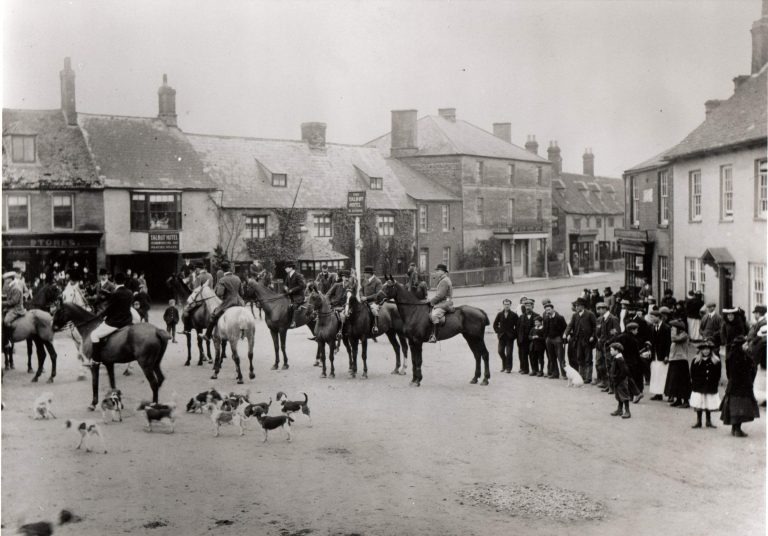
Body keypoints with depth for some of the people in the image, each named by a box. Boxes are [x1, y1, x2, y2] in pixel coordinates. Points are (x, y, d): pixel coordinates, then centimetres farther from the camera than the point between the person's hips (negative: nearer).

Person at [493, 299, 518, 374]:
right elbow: (495, 324, 14)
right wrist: (498, 332, 5)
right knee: (500, 351, 0)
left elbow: (517, 325, 1)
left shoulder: (514, 315, -1)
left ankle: (508, 368, 5)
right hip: (502, 336, 3)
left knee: (509, 353, -4)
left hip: (510, 336, -3)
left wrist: (514, 334, -5)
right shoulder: (500, 314, 7)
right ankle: (504, 365, 21)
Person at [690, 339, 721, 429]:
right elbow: (692, 374, 0)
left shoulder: (716, 361, 1)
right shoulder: (696, 361, -2)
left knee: (709, 406, 8)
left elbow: (718, 374, 5)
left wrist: (716, 382, -3)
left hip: (711, 387, 1)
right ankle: (698, 422, 12)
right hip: (699, 387, -1)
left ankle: (709, 422, 20)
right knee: (698, 406, 3)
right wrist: (694, 382, -6)